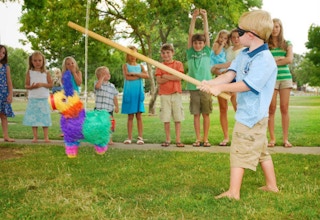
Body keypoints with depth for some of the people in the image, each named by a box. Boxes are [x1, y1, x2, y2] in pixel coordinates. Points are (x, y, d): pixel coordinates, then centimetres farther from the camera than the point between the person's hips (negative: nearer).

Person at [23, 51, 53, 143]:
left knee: (45, 118, -1)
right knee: (33, 118, 2)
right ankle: (35, 137, 11)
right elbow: (26, 85, 3)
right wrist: (31, 87, -18)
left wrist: (42, 84, -14)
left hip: (43, 99, -1)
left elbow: (51, 84, 2)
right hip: (33, 99, 1)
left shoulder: (46, 73, 4)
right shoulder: (29, 72, 5)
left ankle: (46, 137, 4)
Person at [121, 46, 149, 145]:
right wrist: (139, 76, -6)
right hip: (129, 93, -1)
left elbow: (147, 76, -6)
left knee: (139, 115, -1)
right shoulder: (125, 66, 6)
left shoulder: (140, 66, 11)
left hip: (138, 93, 1)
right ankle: (129, 137, 8)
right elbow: (127, 77, -11)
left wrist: (134, 73, -12)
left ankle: (140, 137, 2)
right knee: (130, 116, 2)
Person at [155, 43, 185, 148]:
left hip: (176, 94, -1)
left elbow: (179, 77, -10)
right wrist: (172, 77, -10)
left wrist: (165, 76, -7)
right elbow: (159, 80, -5)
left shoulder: (178, 64, 3)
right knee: (166, 119, 3)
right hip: (164, 94, 1)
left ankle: (178, 140, 5)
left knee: (177, 118, 1)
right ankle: (168, 139, 13)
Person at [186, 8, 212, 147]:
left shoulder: (206, 52, 8)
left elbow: (207, 33, 4)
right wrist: (194, 17, -3)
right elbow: (190, 34, 2)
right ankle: (198, 139, 12)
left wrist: (205, 17, 1)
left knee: (206, 114, 4)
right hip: (193, 87, 0)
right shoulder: (190, 53, 8)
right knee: (196, 114, 4)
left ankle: (205, 139, 11)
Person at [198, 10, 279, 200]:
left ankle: (233, 192, 0)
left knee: (240, 151, -6)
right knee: (261, 151, 18)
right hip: (246, 112, 9)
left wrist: (220, 87, -18)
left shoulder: (265, 60, -21)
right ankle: (272, 185, 30)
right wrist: (211, 83, -16)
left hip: (252, 115, -9)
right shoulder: (243, 55, 8)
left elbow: (247, 84, -24)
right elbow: (230, 74, 1)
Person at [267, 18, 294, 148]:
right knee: (272, 109, -3)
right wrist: (281, 59, -7)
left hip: (285, 77, 2)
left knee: (284, 108, 0)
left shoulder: (287, 44, 12)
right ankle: (272, 138, 2)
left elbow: (290, 59, -3)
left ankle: (286, 139, 3)